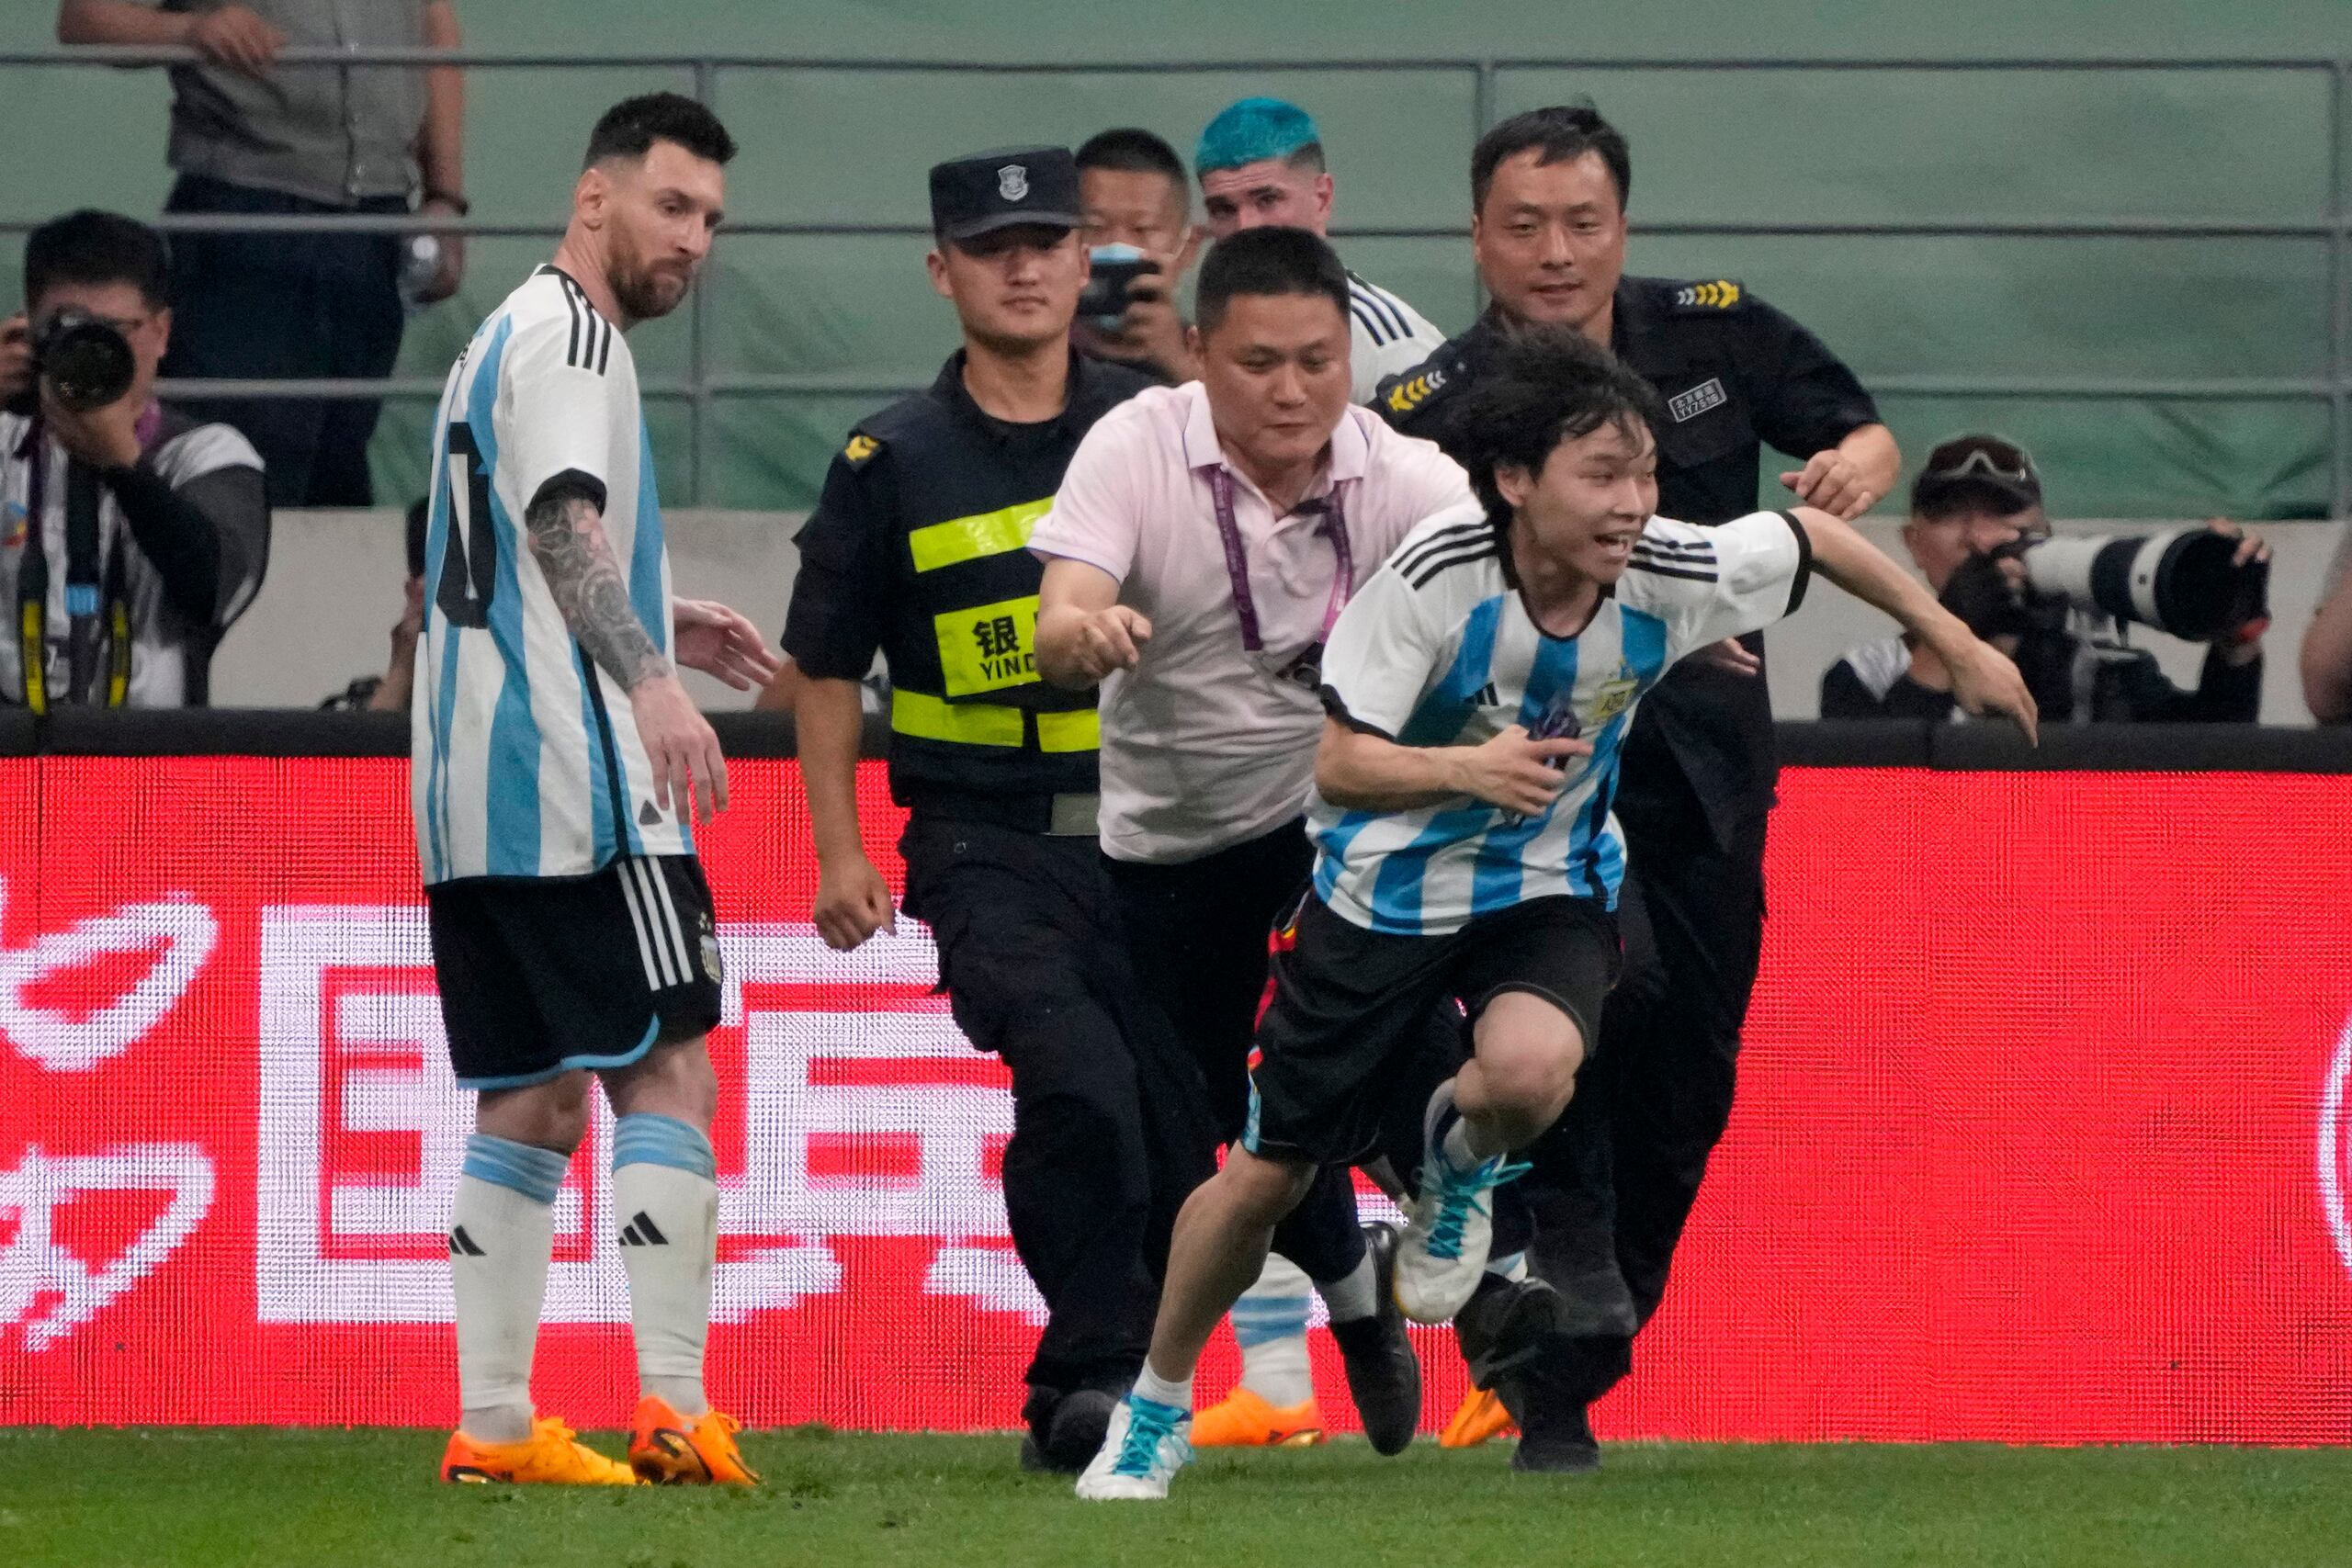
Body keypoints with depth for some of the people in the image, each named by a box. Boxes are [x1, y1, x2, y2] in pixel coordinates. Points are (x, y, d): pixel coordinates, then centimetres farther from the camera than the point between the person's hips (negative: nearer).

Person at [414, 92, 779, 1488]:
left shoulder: (504, 339, 23)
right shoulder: (571, 336, -8)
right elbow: (564, 522, -24)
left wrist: (662, 626, 25)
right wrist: (651, 681, -35)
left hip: (472, 790, 10)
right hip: (575, 783, -10)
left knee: (534, 1101, 10)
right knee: (669, 1072, -8)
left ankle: (493, 1424, 8)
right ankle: (675, 1409, -15)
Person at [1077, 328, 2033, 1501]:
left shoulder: (1668, 576, -19)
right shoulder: (1436, 575, -26)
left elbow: (1813, 536, 1)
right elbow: (1340, 766, -22)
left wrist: (1956, 644, 12)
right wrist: (1467, 767, -41)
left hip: (1549, 888, 1)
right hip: (1388, 886, -1)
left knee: (1531, 1071, -33)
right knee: (1271, 1173, 5)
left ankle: (1462, 1159, 6)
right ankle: (1155, 1409, 29)